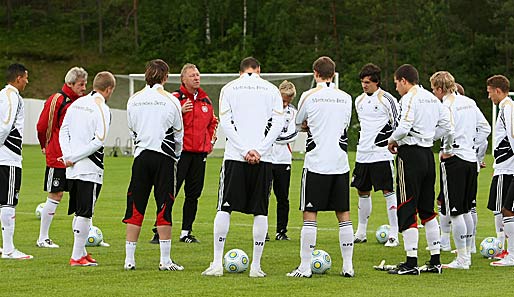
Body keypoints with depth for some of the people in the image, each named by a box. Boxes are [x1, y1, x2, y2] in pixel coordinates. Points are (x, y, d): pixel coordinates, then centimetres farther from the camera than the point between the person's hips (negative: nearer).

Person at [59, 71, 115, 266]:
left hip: (72, 169, 7)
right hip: (90, 168, -7)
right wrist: (72, 159, -12)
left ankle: (81, 252, 24)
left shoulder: (76, 104, 11)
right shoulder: (102, 109, -11)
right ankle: (77, 257, -3)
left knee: (79, 212, 16)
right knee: (85, 214, -3)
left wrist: (69, 156, -2)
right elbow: (98, 141, -18)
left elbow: (63, 131, 8)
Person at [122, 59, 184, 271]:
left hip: (141, 157, 3)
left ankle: (129, 259, 5)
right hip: (164, 157, -3)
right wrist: (176, 155, 21)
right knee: (164, 208, -1)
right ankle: (165, 260, -2)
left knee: (135, 208, 6)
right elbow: (179, 134, 4)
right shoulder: (171, 101, -3)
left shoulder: (133, 100, 7)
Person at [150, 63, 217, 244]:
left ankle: (186, 232, 14)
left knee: (193, 194, 8)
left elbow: (213, 122, 27)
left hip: (200, 153, 6)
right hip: (180, 152, -6)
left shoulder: (206, 100, 14)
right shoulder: (175, 98, -4)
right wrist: (180, 111, -24)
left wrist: (211, 141, 15)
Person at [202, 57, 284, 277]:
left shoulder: (229, 89, 7)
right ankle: (256, 266, 3)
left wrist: (244, 150, -8)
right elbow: (278, 123, -2)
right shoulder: (271, 90, 9)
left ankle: (217, 263, -3)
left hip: (234, 157, -1)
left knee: (224, 209, 3)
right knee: (260, 212, 5)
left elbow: (225, 123, -3)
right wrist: (259, 151, -7)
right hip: (264, 159, 1)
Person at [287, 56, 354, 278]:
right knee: (344, 214, 8)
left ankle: (305, 267, -3)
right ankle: (348, 266, 7)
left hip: (316, 163, -3)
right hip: (340, 162, 3)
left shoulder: (309, 96, -4)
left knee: (310, 214, -1)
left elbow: (300, 124, 10)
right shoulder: (346, 98, 7)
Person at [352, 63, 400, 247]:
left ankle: (394, 235, -6)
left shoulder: (387, 99, -7)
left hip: (382, 154, -7)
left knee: (388, 191, -7)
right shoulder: (359, 101, 13)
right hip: (363, 154, 7)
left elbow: (398, 125, -5)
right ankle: (361, 233, 22)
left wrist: (390, 142, -10)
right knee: (362, 191, 11)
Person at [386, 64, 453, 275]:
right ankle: (435, 261, 14)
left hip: (410, 154, -8)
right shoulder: (432, 98, 14)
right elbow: (446, 125, 14)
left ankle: (411, 263, -6)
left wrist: (392, 140, -4)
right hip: (428, 153, 8)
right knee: (427, 208, 14)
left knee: (407, 209, -4)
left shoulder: (409, 98, -11)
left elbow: (404, 127, -22)